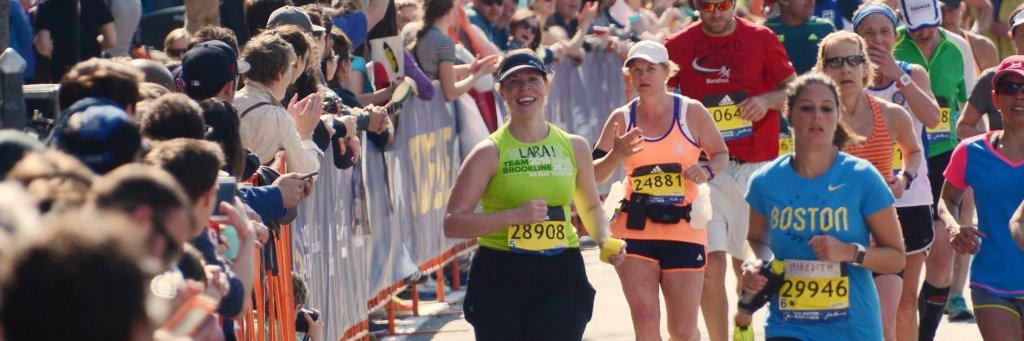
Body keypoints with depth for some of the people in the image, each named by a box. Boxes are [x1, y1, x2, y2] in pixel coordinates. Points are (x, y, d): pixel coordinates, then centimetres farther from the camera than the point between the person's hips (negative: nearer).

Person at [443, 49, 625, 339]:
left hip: (562, 275, 1)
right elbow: (452, 223, -9)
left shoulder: (574, 147, 8)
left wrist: (605, 241, 4)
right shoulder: (490, 153, -3)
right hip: (499, 279, -1)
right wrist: (515, 215, -19)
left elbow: (590, 206, 25)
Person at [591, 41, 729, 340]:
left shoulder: (691, 112, 0)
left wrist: (707, 172, -10)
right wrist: (616, 155, -17)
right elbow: (593, 176, 3)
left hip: (683, 229, -1)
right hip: (635, 229, 1)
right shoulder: (622, 119, 3)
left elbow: (721, 154, 12)